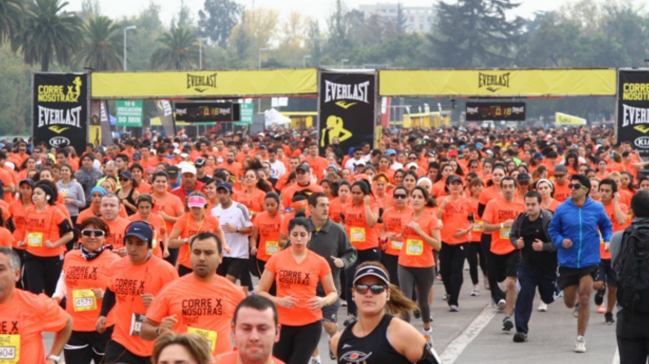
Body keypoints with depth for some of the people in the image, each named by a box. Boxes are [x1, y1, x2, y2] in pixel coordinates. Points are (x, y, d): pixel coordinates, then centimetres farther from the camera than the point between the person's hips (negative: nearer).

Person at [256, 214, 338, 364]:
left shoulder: (319, 262, -1)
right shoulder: (276, 259, -1)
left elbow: (333, 293, 8)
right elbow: (260, 291, 2)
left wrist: (323, 301, -15)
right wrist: (279, 301, -17)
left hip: (310, 324, -1)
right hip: (282, 323, 1)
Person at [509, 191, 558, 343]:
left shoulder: (549, 220, -18)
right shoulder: (520, 220, -4)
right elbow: (512, 235, 14)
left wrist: (544, 246, -31)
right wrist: (516, 242, -7)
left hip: (547, 265, -2)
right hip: (527, 263, 2)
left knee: (548, 298, 15)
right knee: (524, 295, -10)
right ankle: (521, 330, -6)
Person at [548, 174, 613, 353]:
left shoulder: (597, 209, -4)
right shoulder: (562, 209, -5)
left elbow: (607, 226, 13)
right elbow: (553, 230, 4)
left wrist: (607, 240, -4)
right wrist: (561, 241, -15)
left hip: (589, 260, -1)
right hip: (567, 262, 1)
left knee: (584, 300, -10)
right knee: (570, 303, 11)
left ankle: (580, 339, 3)